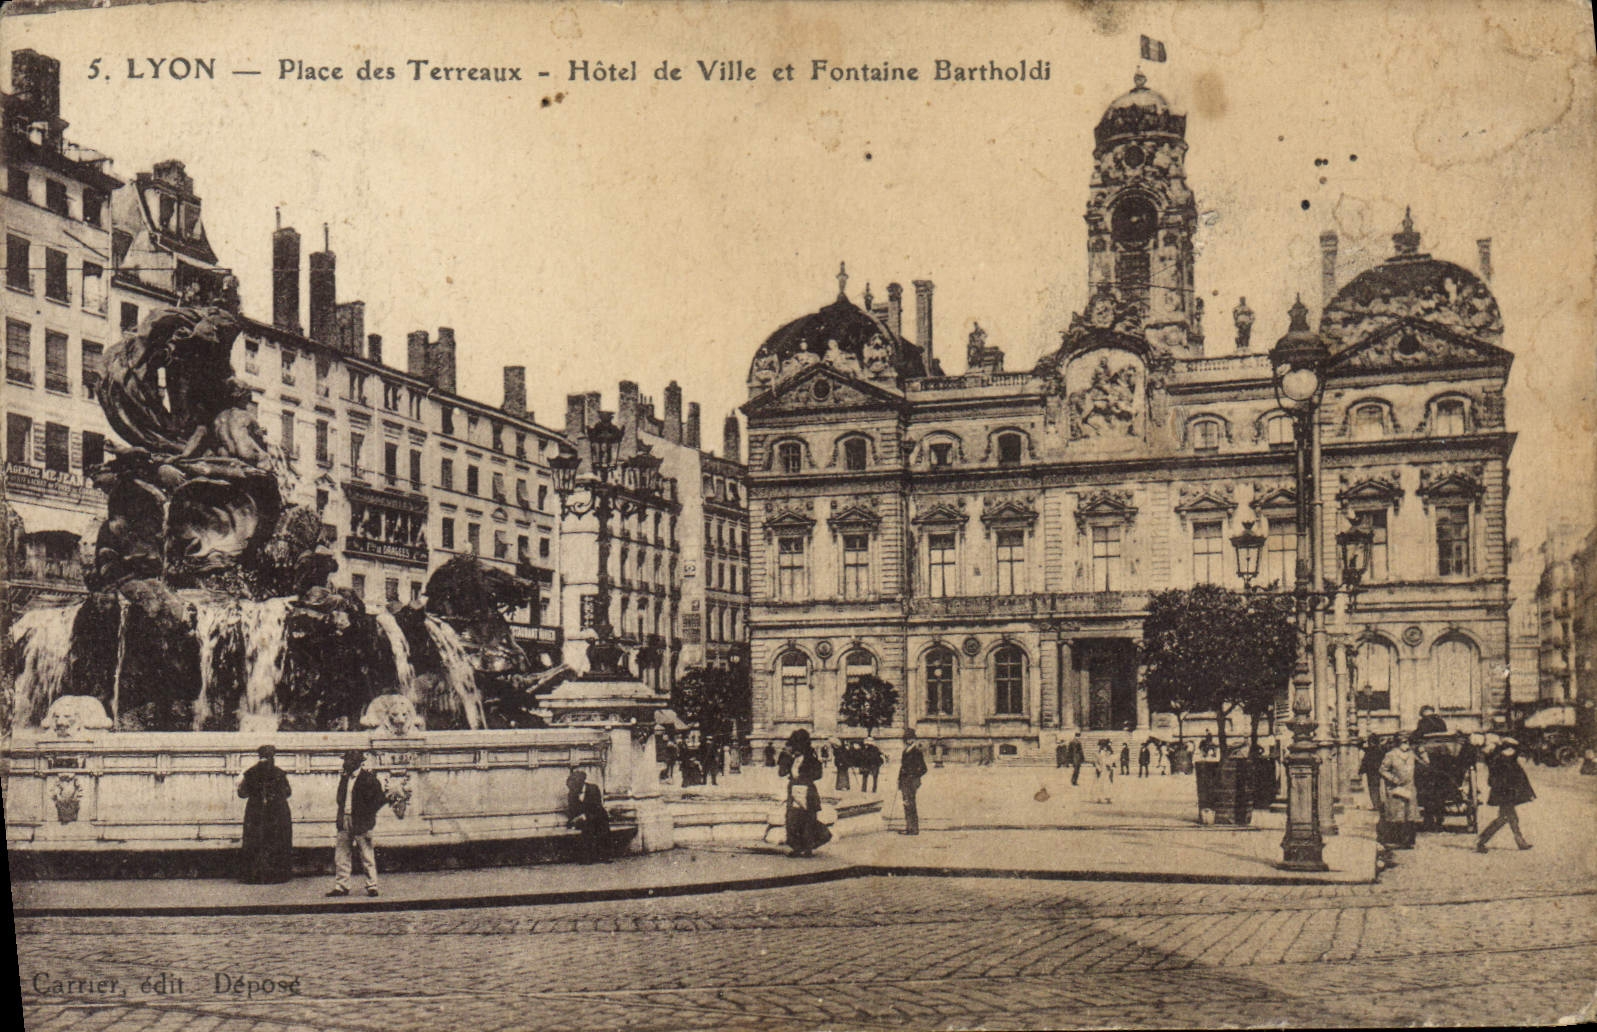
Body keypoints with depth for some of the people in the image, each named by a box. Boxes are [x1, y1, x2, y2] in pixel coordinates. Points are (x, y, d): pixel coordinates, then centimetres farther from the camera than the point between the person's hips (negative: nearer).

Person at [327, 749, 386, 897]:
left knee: (367, 855, 0)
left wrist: (368, 813, -11)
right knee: (341, 855, 7)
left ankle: (372, 886, 6)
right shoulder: (344, 778, 12)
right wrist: (340, 819, 11)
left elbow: (379, 799, -9)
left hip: (361, 823, -7)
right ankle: (340, 886, 14)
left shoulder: (368, 778, -9)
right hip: (345, 822, 7)